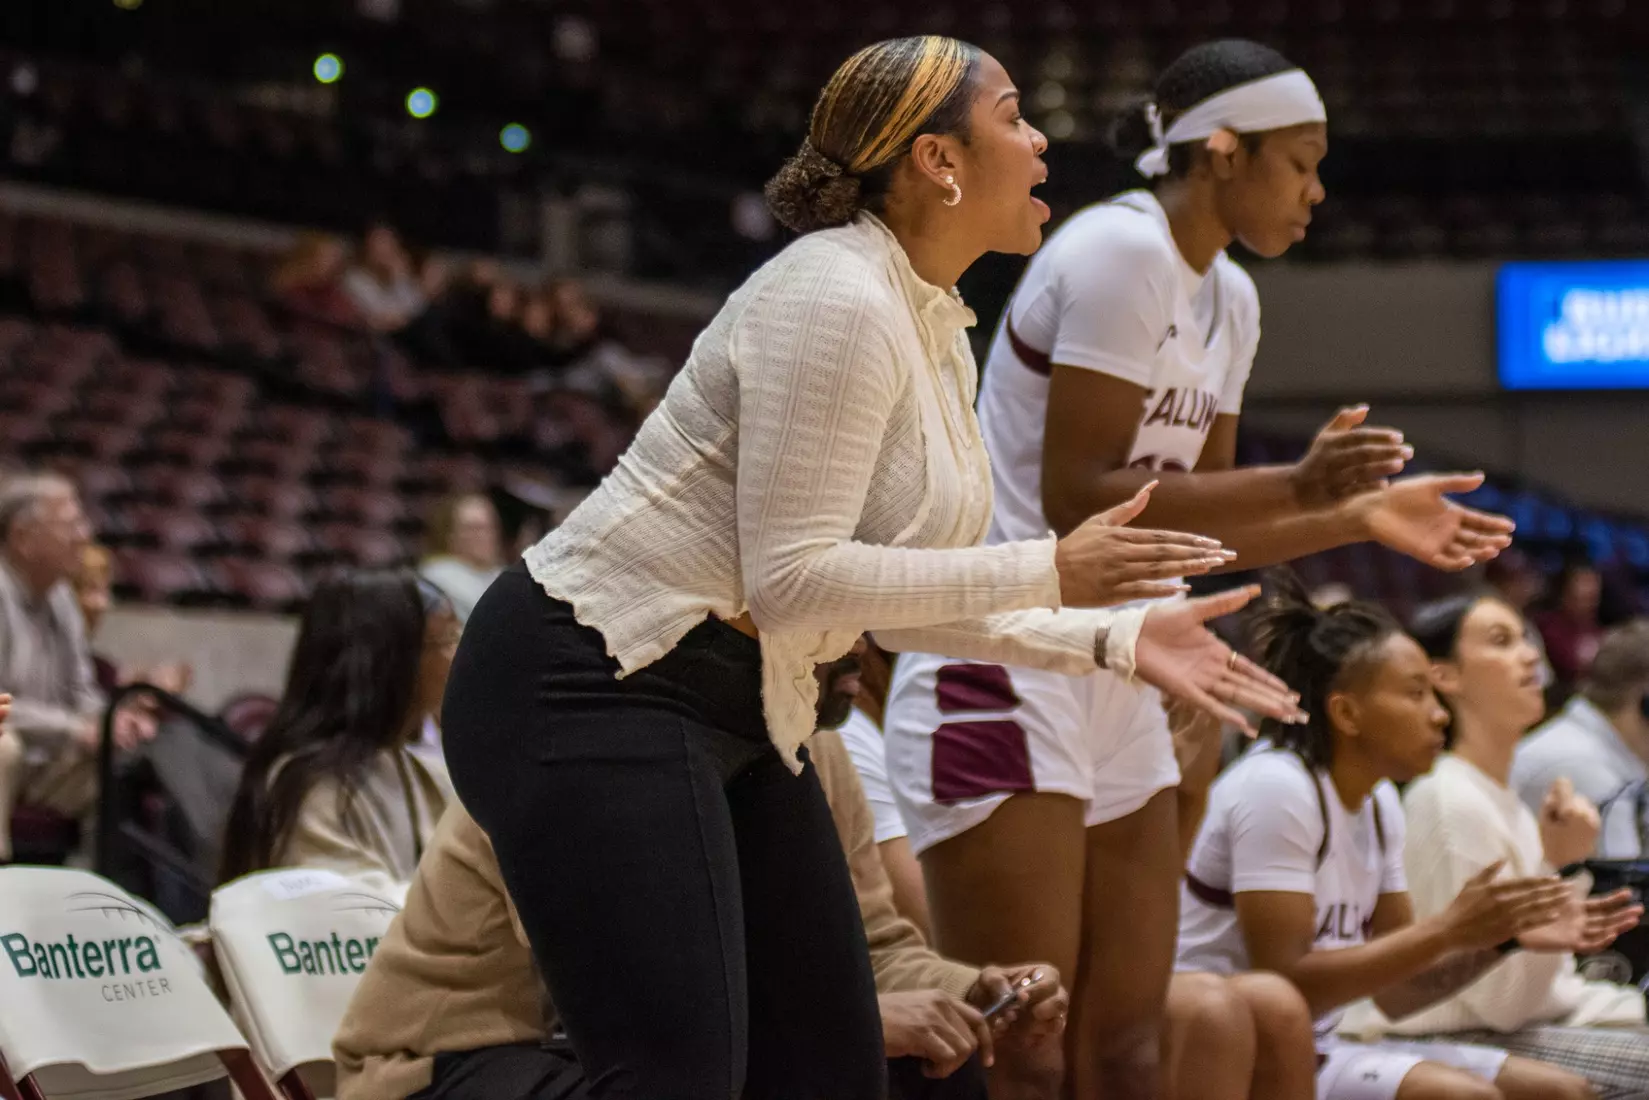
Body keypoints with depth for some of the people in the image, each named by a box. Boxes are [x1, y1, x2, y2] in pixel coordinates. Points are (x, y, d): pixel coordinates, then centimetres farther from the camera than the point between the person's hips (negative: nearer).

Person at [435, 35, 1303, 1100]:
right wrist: (1046, 572, -20)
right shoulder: (838, 302, -18)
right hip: (594, 687, -10)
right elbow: (793, 577, -23)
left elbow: (893, 592, 14)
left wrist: (1114, 637, 6)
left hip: (736, 709, 10)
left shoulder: (936, 332, 11)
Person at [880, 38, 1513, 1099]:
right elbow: (1075, 496, -21)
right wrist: (1295, 484, -24)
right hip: (1001, 674, -9)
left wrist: (1360, 517, 14)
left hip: (1115, 681, 9)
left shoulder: (1230, 297, 14)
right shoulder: (1119, 252, -14)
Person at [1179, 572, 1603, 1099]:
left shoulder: (1379, 802, 11)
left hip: (1313, 1050, 9)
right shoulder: (1276, 788, -16)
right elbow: (1285, 986, -22)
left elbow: (1396, 992, 12)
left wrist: (1505, 935, -3)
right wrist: (1446, 931, -20)